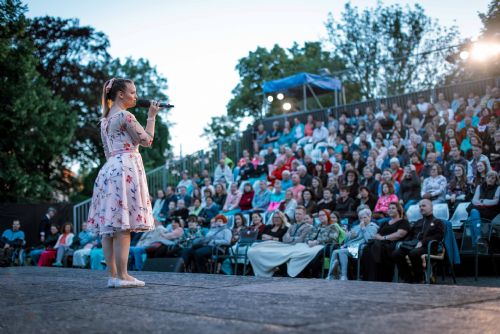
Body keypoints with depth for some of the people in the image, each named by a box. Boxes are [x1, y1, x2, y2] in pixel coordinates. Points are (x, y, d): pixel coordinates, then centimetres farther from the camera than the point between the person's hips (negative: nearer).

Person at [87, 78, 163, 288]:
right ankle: (122, 276, -8)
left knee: (110, 224, 5)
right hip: (126, 167, -9)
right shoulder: (125, 115, -8)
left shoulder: (105, 119, 18)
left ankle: (113, 275, 8)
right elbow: (147, 141, -5)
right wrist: (152, 116, 4)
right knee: (123, 225, -9)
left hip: (109, 169, 9)